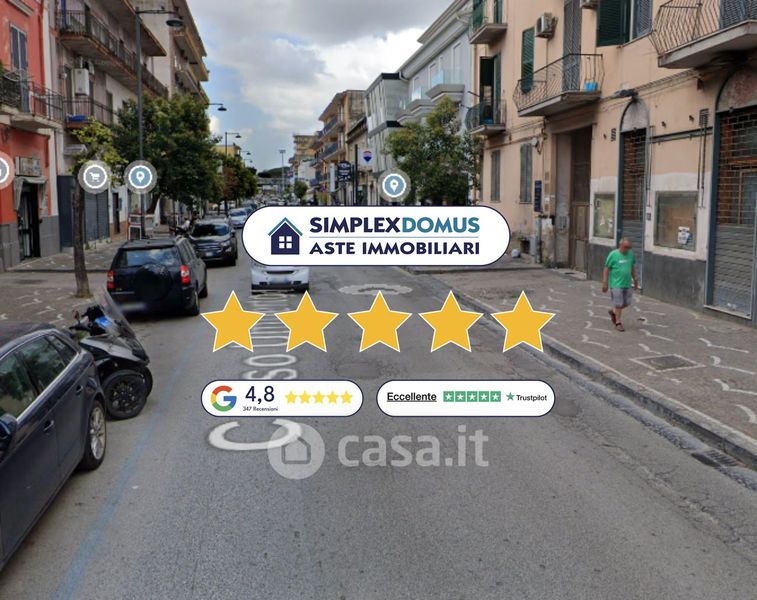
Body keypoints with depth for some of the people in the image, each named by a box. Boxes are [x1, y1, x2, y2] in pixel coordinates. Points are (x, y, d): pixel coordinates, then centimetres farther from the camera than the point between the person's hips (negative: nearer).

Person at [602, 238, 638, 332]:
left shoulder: (631, 254, 6)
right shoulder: (613, 255, -10)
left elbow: (633, 267, 18)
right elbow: (606, 269, -7)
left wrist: (635, 280, 20)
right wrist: (605, 283, -9)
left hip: (627, 284, 5)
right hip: (616, 284, -5)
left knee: (626, 303, 11)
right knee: (618, 304, -1)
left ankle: (613, 311, 36)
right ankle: (618, 322, 13)